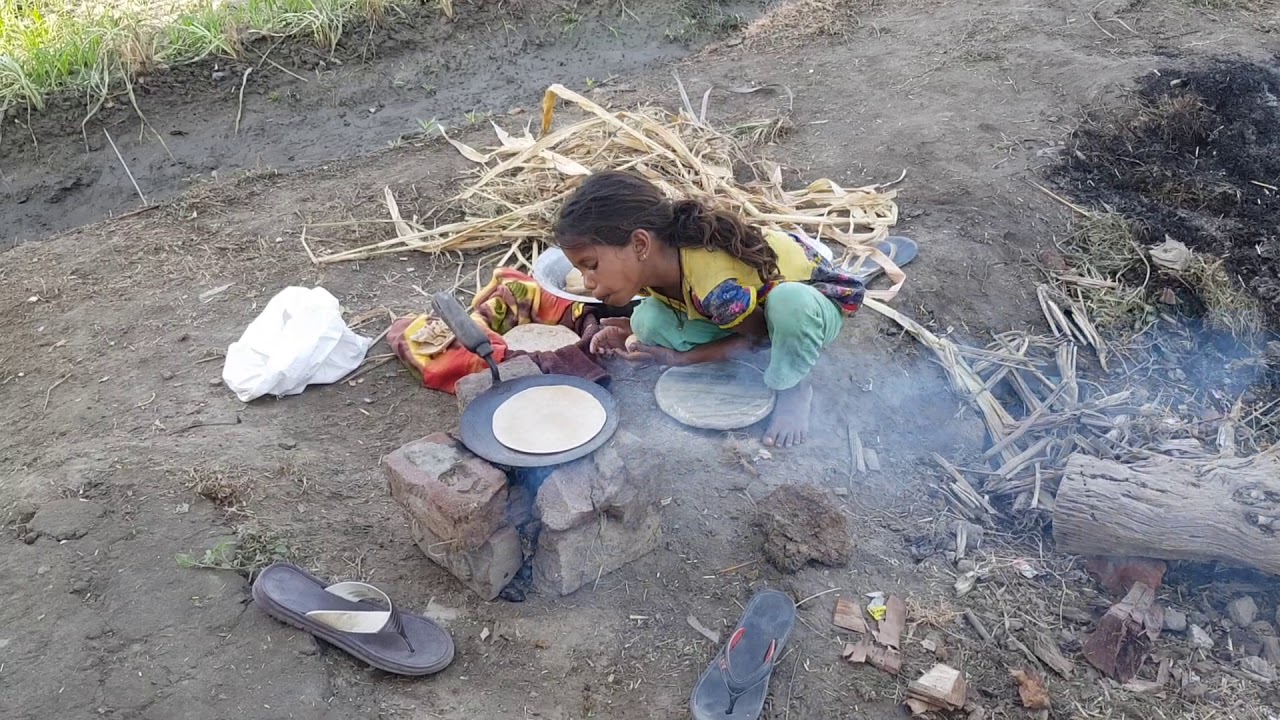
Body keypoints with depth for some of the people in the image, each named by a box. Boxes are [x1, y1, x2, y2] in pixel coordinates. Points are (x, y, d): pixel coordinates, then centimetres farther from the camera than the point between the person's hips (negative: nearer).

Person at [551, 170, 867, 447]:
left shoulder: (719, 289, -40)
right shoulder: (656, 261, -19)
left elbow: (758, 336, -20)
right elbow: (679, 306, 2)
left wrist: (680, 357, -21)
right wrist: (633, 330, -16)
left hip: (814, 298, -6)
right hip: (753, 301, 7)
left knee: (789, 302, -43)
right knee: (648, 321, -16)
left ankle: (793, 385, -11)